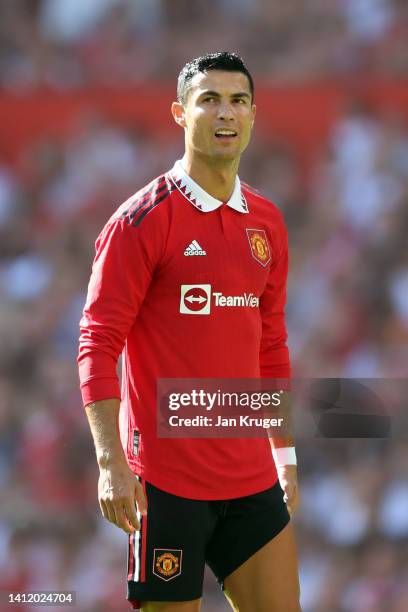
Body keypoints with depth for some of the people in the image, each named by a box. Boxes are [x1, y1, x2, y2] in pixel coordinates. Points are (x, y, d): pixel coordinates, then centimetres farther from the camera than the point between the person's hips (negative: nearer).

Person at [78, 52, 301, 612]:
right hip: (165, 477, -6)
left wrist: (285, 456, 18)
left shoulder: (266, 223, 12)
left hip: (251, 478, 6)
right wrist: (111, 460, -18)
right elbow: (98, 345, -10)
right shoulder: (142, 219, -7)